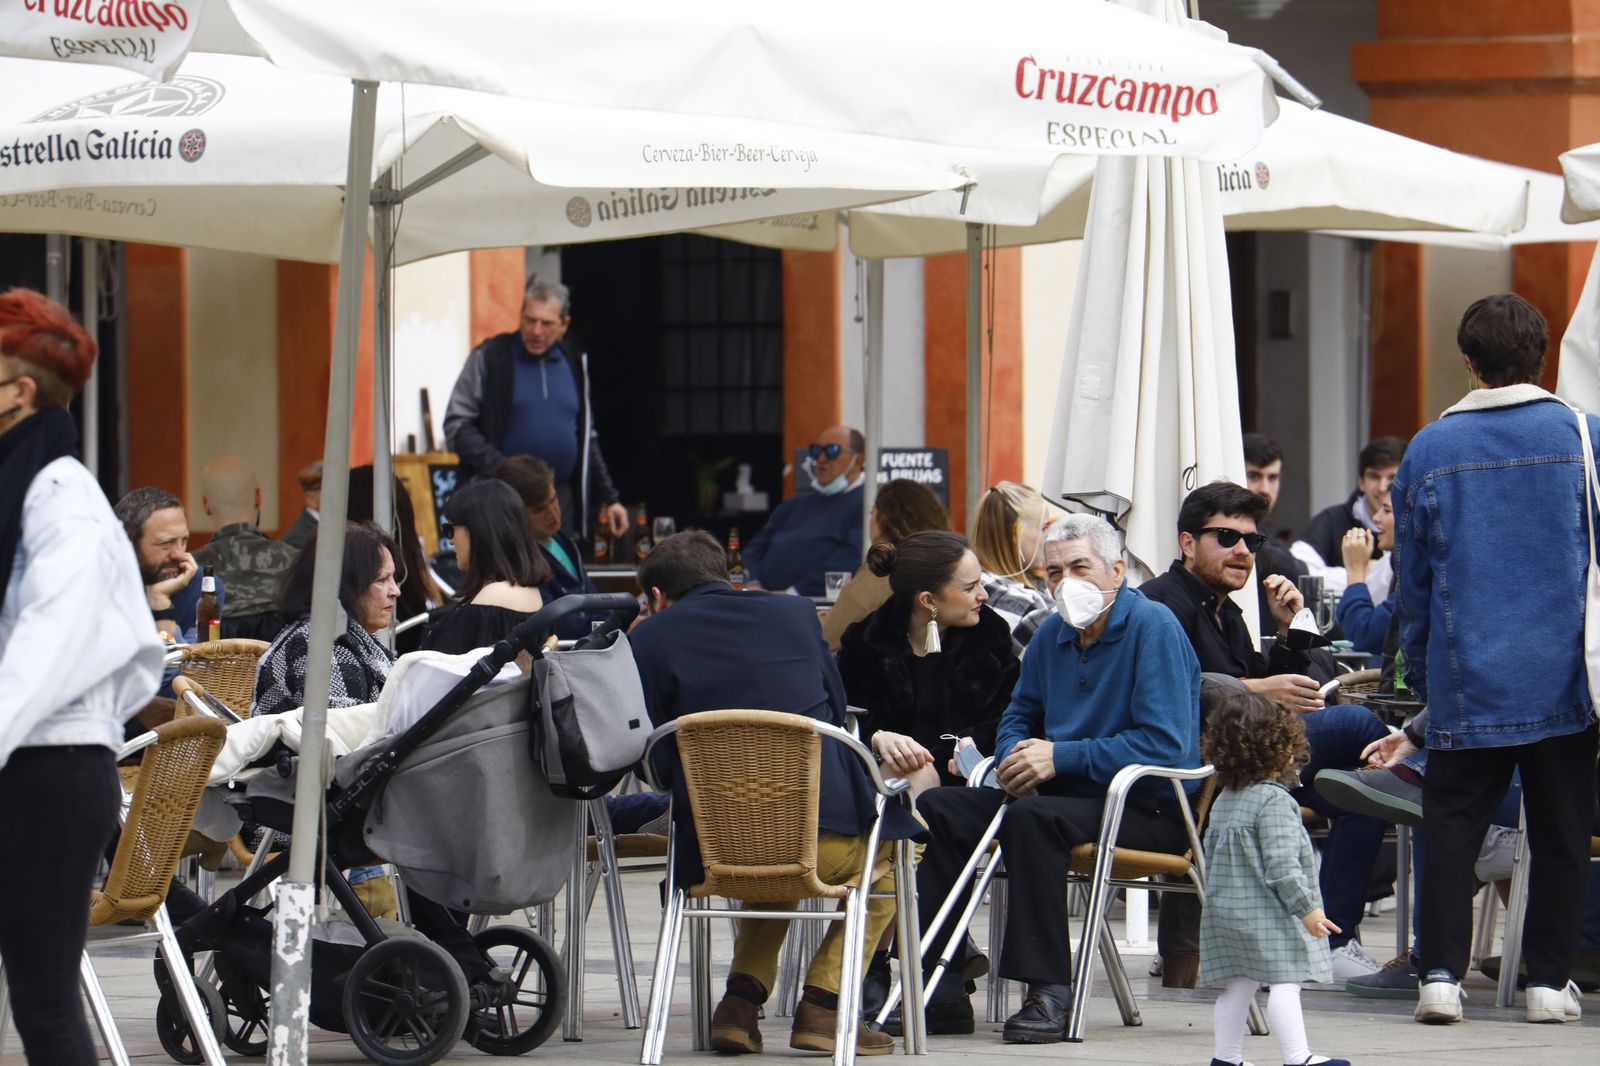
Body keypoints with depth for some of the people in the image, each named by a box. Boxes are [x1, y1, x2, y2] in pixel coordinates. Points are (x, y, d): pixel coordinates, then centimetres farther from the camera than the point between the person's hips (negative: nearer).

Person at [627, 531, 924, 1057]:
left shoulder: (649, 639, 5)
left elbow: (654, 759, 5)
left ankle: (742, 998, 17)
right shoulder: (795, 614, 11)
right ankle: (822, 1006, 15)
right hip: (825, 836, -2)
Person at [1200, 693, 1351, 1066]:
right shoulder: (1273, 800, -15)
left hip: (1225, 909, 9)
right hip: (1267, 915, -9)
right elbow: (1281, 864, -20)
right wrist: (1306, 908, -16)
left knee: (1239, 984, 13)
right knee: (1284, 982, -9)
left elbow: (1211, 858, 19)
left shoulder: (1223, 801, 12)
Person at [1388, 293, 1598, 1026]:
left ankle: (1441, 974, -4)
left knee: (1452, 827, 6)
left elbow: (1412, 580, 7)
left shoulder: (1429, 451, 1)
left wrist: (1419, 674, 17)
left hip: (1469, 684, 0)